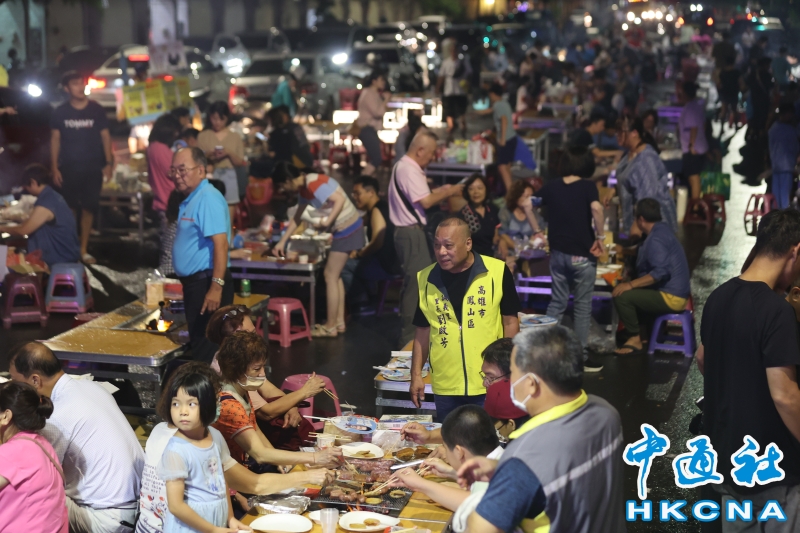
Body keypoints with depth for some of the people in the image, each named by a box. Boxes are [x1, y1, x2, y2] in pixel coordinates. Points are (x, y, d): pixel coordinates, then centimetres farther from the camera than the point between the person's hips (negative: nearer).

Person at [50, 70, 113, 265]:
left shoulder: (96, 109, -1)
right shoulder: (60, 112, -2)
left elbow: (105, 136, 4)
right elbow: (55, 139, 3)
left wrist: (108, 163, -2)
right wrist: (54, 168, -2)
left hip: (93, 168, 1)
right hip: (68, 168, 0)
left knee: (88, 208, 5)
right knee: (69, 209, 3)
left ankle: (83, 250, 15)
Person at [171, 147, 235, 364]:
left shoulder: (208, 199, -16)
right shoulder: (190, 199, 15)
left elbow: (221, 243, -24)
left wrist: (216, 286, -29)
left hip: (206, 282, -10)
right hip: (194, 282, 10)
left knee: (207, 350, -8)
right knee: (198, 344, 16)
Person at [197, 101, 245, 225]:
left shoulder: (235, 137, 8)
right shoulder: (203, 136, 5)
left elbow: (240, 163, 5)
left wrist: (229, 153, -12)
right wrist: (208, 156, -15)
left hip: (229, 177, 1)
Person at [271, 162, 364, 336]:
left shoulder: (314, 184, -21)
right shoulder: (304, 188, 11)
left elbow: (340, 199, -27)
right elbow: (296, 218, 19)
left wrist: (328, 221, -34)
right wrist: (282, 242, 20)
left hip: (347, 229, -10)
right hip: (343, 229, 10)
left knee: (330, 276, -2)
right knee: (335, 275, 16)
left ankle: (330, 327, 5)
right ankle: (339, 321, 23)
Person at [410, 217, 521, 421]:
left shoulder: (497, 272, -9)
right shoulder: (425, 279, 0)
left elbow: (510, 321, -1)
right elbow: (423, 331, 8)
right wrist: (416, 375, 5)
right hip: (445, 388, 2)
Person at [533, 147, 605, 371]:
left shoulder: (552, 186, 3)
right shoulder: (587, 186, -10)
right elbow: (596, 208, -27)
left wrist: (537, 230, 15)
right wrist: (600, 237, -18)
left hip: (558, 253, 4)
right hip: (582, 255, -4)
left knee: (557, 302, 16)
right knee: (583, 306, 7)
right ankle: (581, 356, 12)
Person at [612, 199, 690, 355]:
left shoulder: (656, 238, -19)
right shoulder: (663, 229, 11)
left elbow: (661, 272, -30)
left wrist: (630, 284, -27)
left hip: (670, 297, -11)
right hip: (676, 294, 11)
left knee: (621, 296, -18)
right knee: (632, 294, 24)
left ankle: (635, 339, -7)